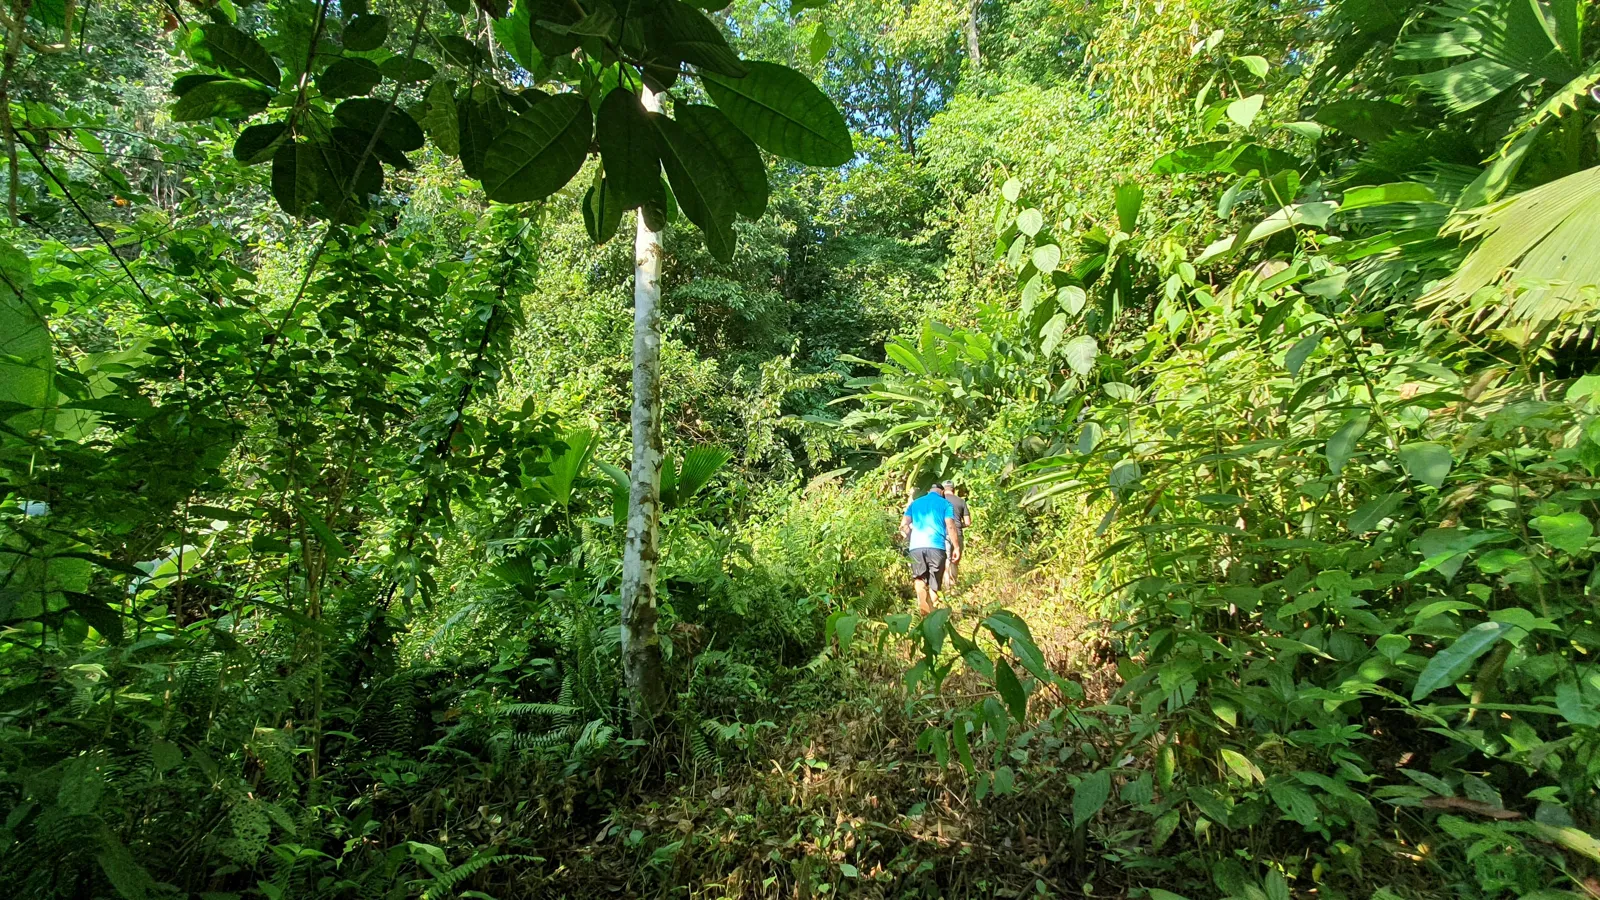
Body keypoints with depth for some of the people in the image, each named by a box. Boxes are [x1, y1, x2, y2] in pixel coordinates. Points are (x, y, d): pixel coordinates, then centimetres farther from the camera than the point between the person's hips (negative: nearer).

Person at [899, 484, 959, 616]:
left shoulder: (915, 503, 19)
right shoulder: (945, 503, 11)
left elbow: (903, 526, 11)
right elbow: (951, 526, 0)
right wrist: (957, 547, 6)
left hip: (916, 546, 2)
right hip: (937, 546, -1)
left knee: (919, 578, 4)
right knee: (934, 582, 8)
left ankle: (923, 603, -19)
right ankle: (931, 609, 6)